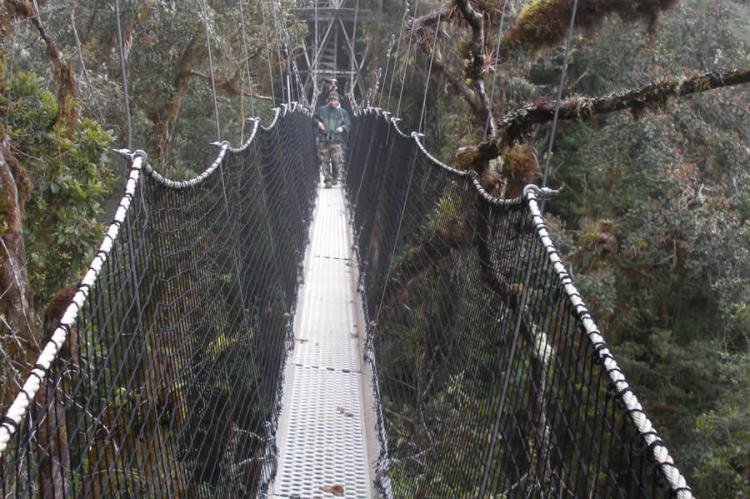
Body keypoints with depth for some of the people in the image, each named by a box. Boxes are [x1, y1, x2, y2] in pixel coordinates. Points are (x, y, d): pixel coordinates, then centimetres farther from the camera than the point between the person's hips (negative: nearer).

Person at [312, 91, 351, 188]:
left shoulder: (342, 112, 10)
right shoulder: (321, 110, 9)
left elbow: (348, 125, 12)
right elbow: (313, 119, 19)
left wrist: (342, 128, -9)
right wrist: (318, 123, -3)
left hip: (336, 141, -1)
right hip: (323, 141, 1)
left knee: (337, 161, -6)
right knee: (324, 161, -2)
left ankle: (336, 177, 13)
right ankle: (328, 180, 2)